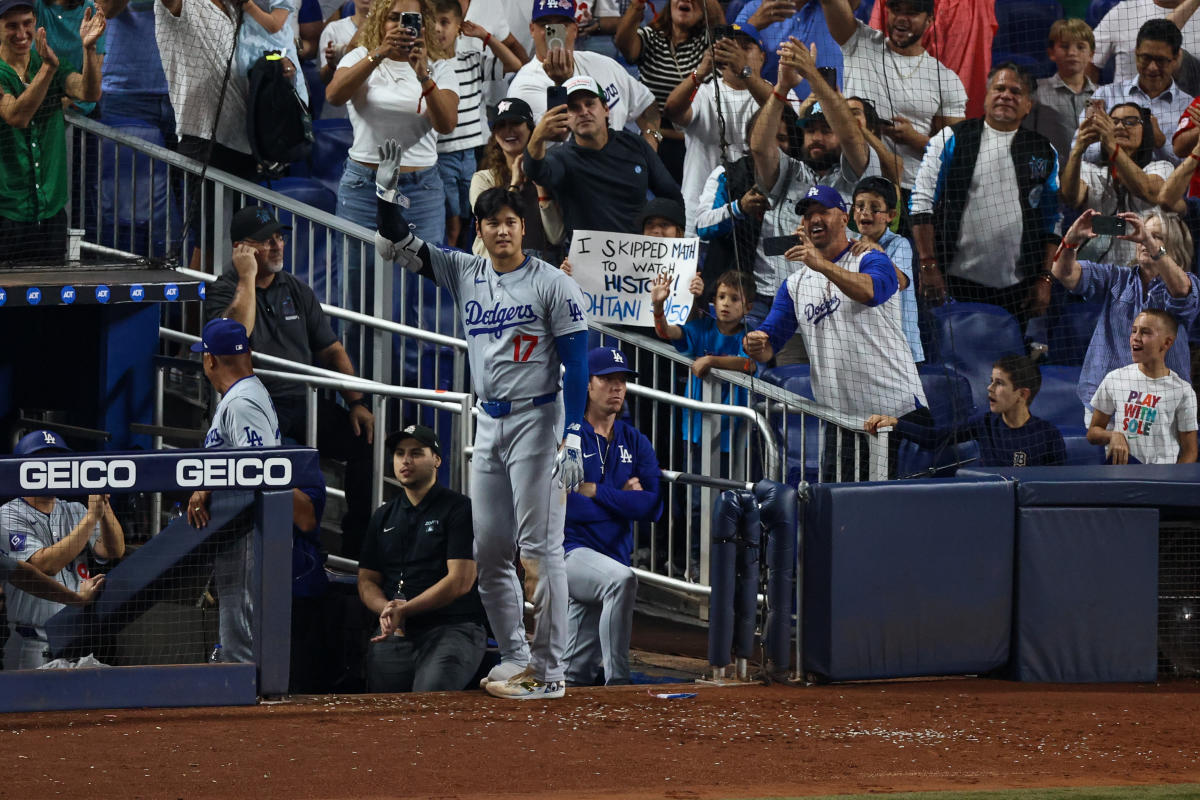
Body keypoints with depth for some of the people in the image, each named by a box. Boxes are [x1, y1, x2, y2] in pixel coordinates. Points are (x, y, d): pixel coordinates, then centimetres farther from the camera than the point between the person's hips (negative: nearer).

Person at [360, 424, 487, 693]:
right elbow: (367, 581, 19)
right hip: (395, 632, 4)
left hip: (452, 629, -4)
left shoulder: (459, 509, 4)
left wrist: (404, 610, -12)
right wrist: (387, 610, -5)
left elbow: (460, 581, -6)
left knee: (430, 695, -32)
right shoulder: (384, 516, 22)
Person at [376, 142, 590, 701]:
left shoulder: (551, 284, -6)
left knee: (539, 547, -9)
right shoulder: (464, 274, 10)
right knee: (489, 552, 8)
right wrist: (386, 187, -5)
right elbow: (395, 245, 10)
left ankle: (548, 670, -8)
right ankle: (514, 660, 18)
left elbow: (577, 364, -10)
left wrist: (572, 440, -17)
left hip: (537, 421, -6)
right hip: (488, 424, 7)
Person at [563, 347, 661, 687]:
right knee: (622, 579, -36)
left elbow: (653, 507, 0)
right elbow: (562, 506, -14)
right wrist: (622, 500, -6)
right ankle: (617, 685, -36)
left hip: (614, 553, 6)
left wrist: (594, 491, -7)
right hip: (567, 552, -6)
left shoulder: (635, 443, 14)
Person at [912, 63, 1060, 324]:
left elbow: (1053, 220, 12)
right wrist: (929, 266, -7)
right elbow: (923, 202, 1)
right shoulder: (952, 140, 4)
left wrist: (1044, 279, 4)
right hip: (958, 283, -2)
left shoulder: (1044, 152, 12)